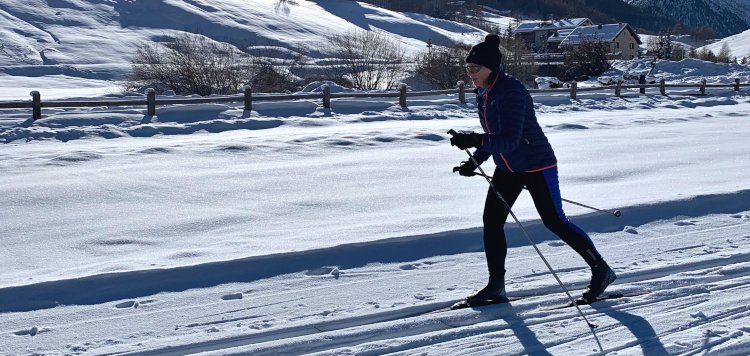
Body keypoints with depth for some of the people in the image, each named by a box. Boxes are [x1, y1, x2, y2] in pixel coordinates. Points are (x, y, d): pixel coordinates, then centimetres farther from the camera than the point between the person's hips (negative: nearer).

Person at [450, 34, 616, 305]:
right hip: (507, 169, 9)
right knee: (491, 220, 3)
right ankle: (496, 285, 13)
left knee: (554, 221, -1)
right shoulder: (483, 93, 3)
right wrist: (475, 160, 5)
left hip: (536, 165, -9)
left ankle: (601, 271, 16)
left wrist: (475, 140, -42)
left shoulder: (511, 92, -25)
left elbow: (510, 139, -32)